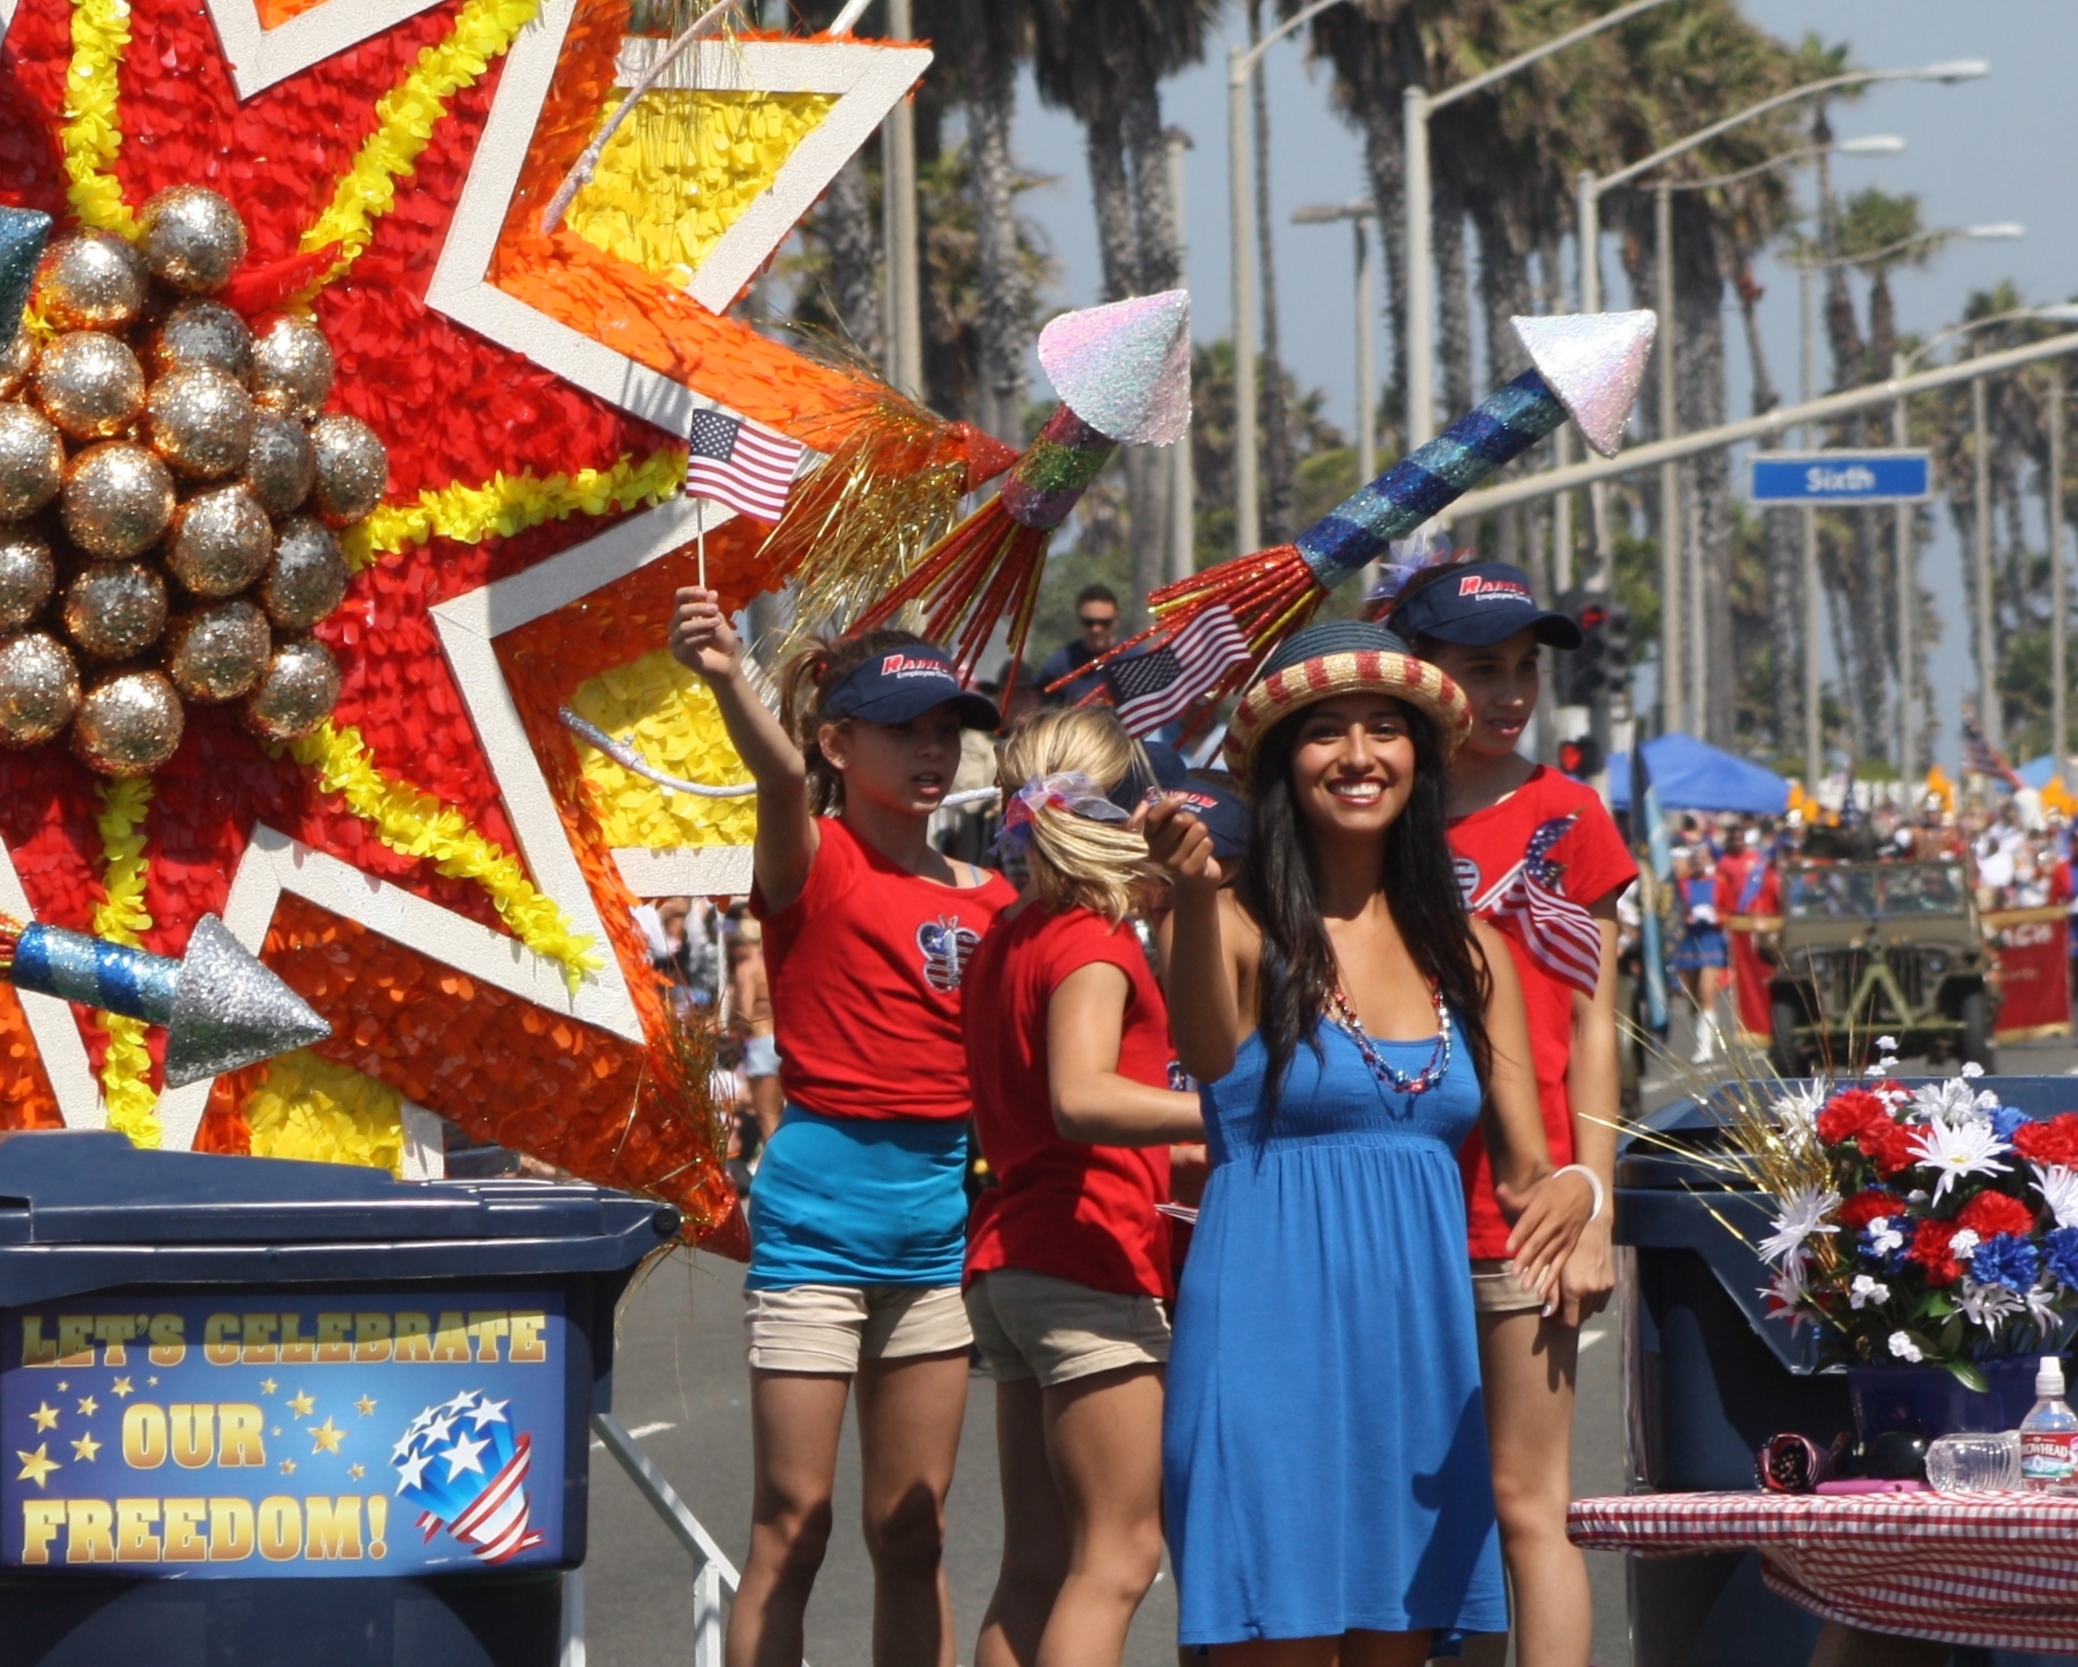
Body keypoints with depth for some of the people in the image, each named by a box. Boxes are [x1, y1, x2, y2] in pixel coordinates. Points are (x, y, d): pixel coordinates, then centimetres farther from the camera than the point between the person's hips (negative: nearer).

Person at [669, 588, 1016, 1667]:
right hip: (819, 1209, -5)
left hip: (940, 1217, 5)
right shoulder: (814, 865, -5)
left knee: (912, 1534, 10)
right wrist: (727, 681, -49)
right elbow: (781, 776, -28)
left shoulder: (988, 900, 11)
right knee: (791, 1529, -5)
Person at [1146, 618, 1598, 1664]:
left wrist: (1571, 1190, -12)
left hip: (1419, 1337, 5)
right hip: (1273, 1332, -5)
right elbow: (1208, 1056, -26)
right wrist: (1192, 897, -46)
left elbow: (1522, 1165, 14)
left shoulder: (1464, 950, 12)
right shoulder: (1244, 929, -4)